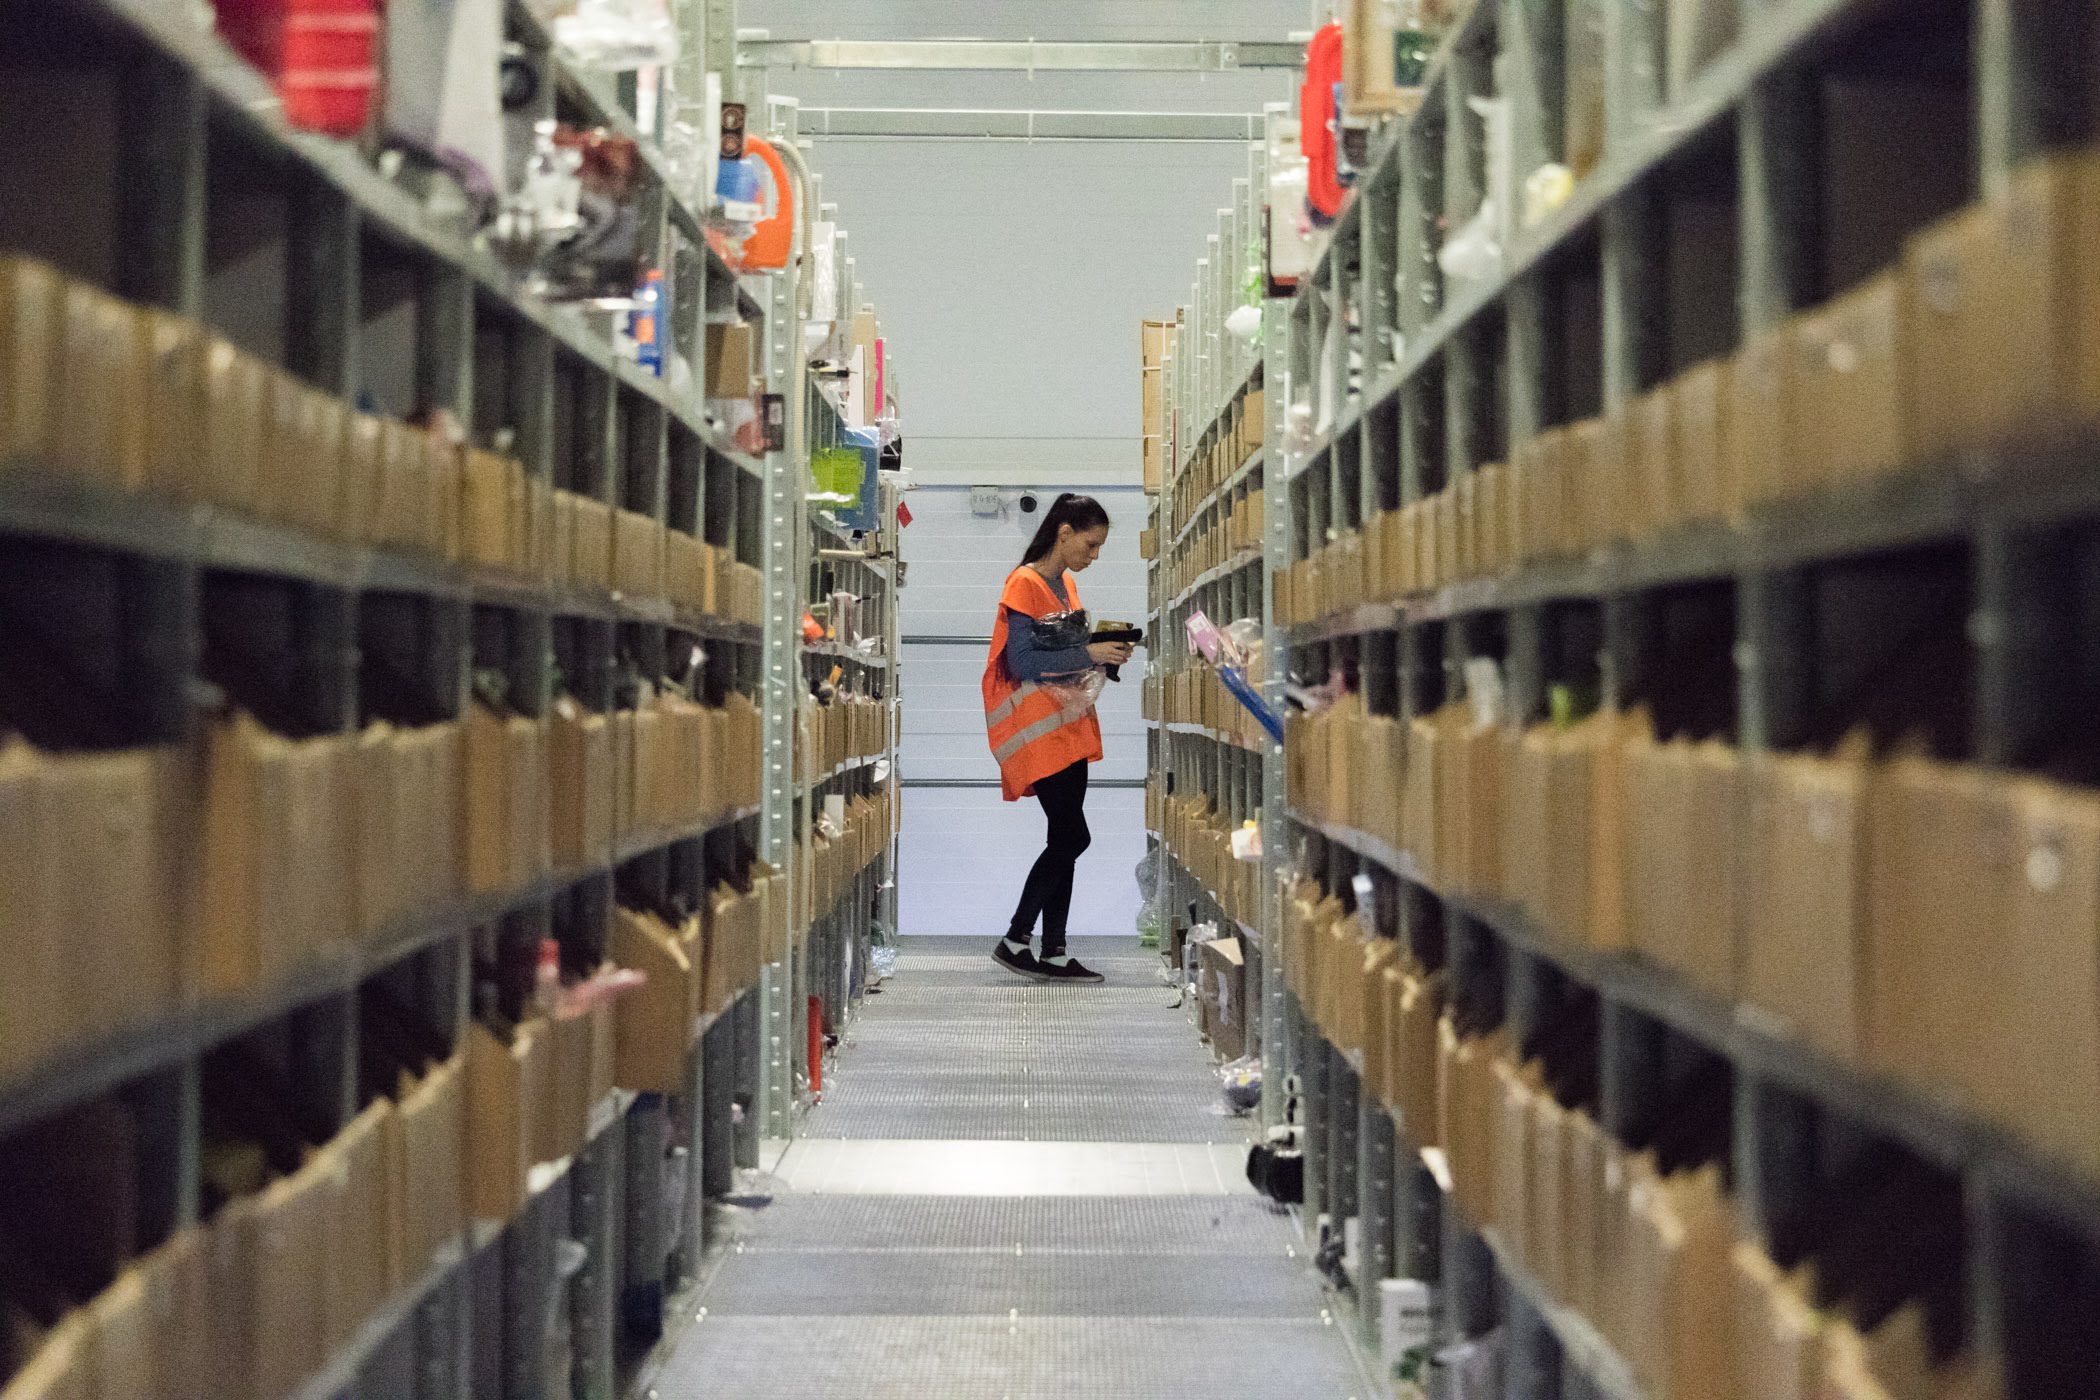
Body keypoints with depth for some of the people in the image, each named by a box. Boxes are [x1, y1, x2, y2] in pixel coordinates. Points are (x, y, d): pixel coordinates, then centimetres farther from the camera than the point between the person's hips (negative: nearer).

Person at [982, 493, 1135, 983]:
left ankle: (1054, 952, 11)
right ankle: (1014, 942, -3)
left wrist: (1104, 652, 1)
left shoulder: (1066, 584, 14)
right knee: (1072, 836, -12)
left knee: (1065, 839, 7)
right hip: (1037, 728, -9)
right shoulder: (1025, 584, -13)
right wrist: (1089, 654, -22)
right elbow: (1022, 662, -19)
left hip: (1068, 723, 9)